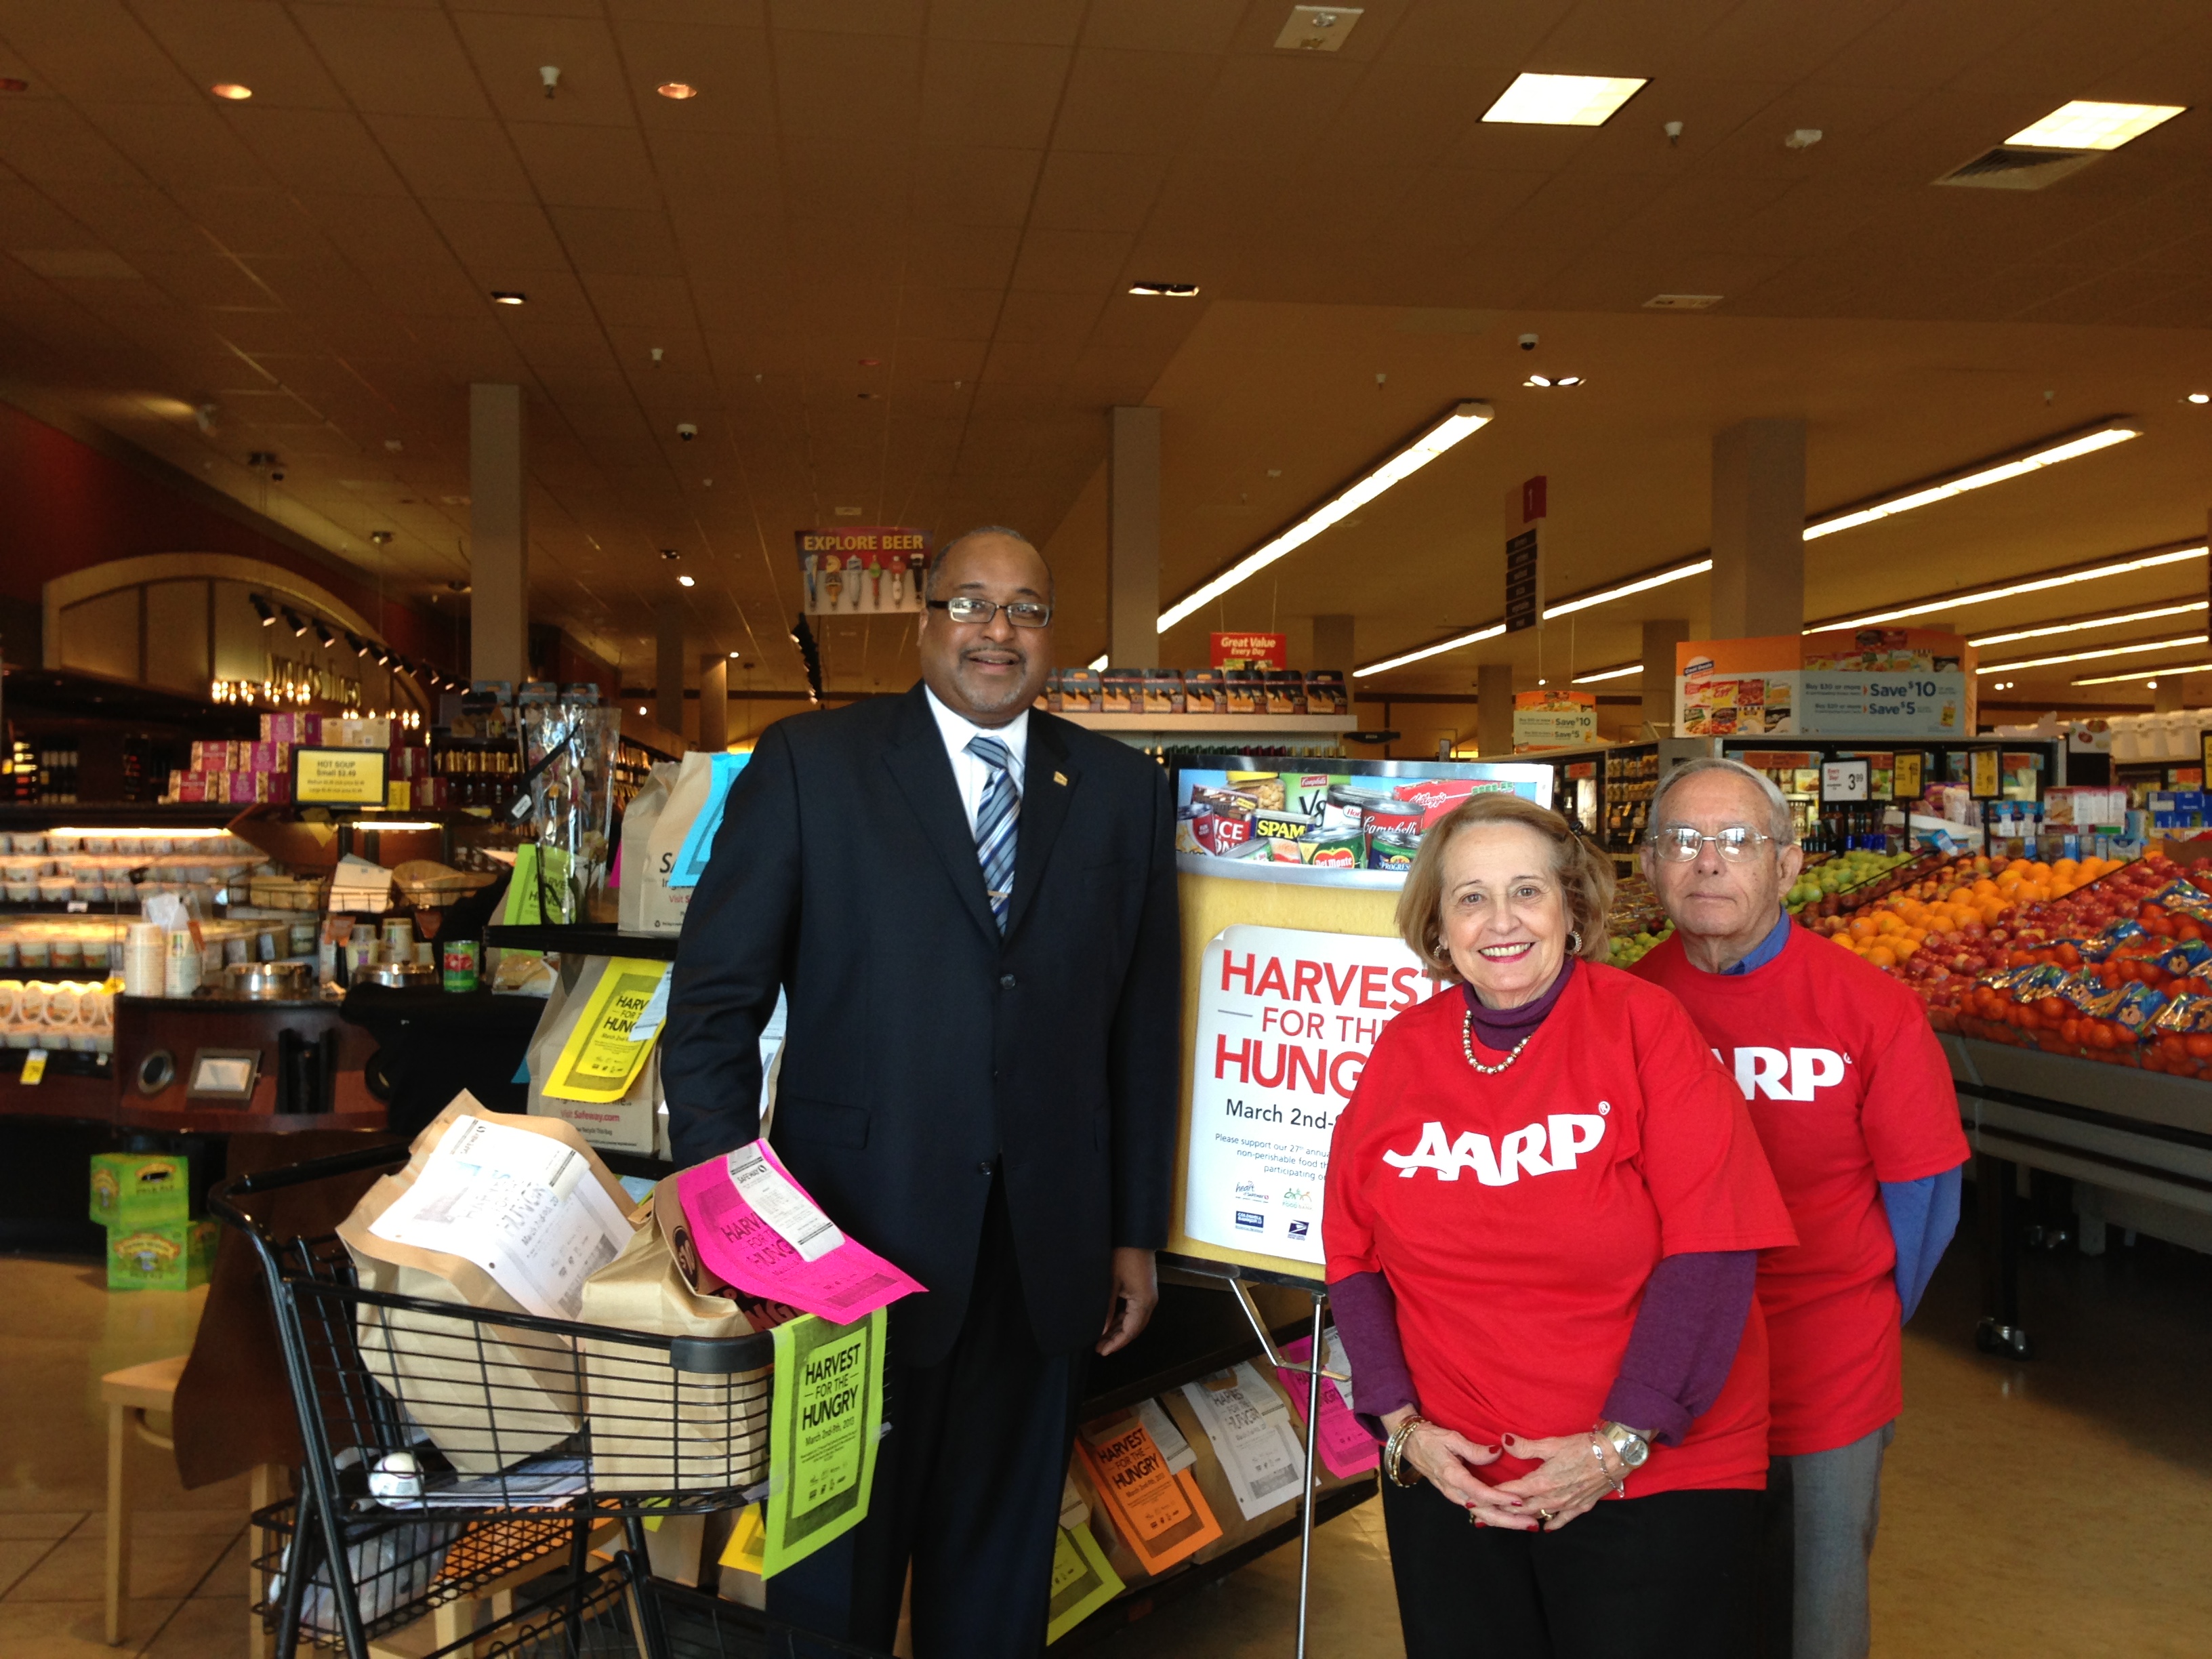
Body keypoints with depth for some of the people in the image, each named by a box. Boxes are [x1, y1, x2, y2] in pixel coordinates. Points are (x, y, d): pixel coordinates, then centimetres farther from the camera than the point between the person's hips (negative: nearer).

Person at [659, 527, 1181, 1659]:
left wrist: (1137, 1232, 7)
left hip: (1042, 1254, 3)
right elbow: (715, 1001, -5)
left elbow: (1145, 1027, 7)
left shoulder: (1122, 791, 6)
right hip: (858, 1227, -2)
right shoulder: (808, 764, -3)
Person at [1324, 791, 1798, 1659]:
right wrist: (1401, 1426, -7)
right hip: (1449, 1475, 3)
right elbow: (1352, 1253, 3)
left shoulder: (1643, 1025, -10)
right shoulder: (1401, 1050, -1)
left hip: (1655, 1477, -3)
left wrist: (1621, 1442, -16)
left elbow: (1710, 1250, -14)